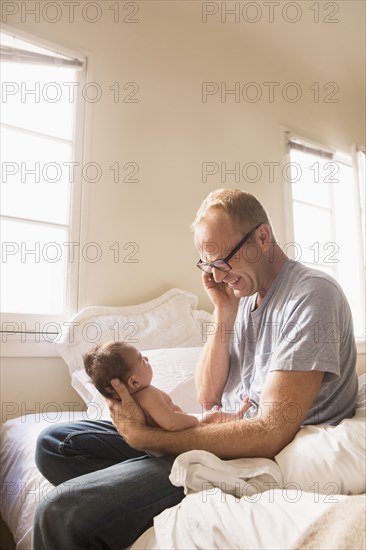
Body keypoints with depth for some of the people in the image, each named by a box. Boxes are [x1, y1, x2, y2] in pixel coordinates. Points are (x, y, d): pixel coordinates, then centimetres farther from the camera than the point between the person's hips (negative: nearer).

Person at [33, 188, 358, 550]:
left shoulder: (312, 293, -16)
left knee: (63, 513, -24)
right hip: (221, 433, 9)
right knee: (53, 442, 3)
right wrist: (224, 314, -4)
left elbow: (270, 434, -23)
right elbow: (208, 397, 8)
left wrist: (143, 437, -20)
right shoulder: (243, 294, 10)